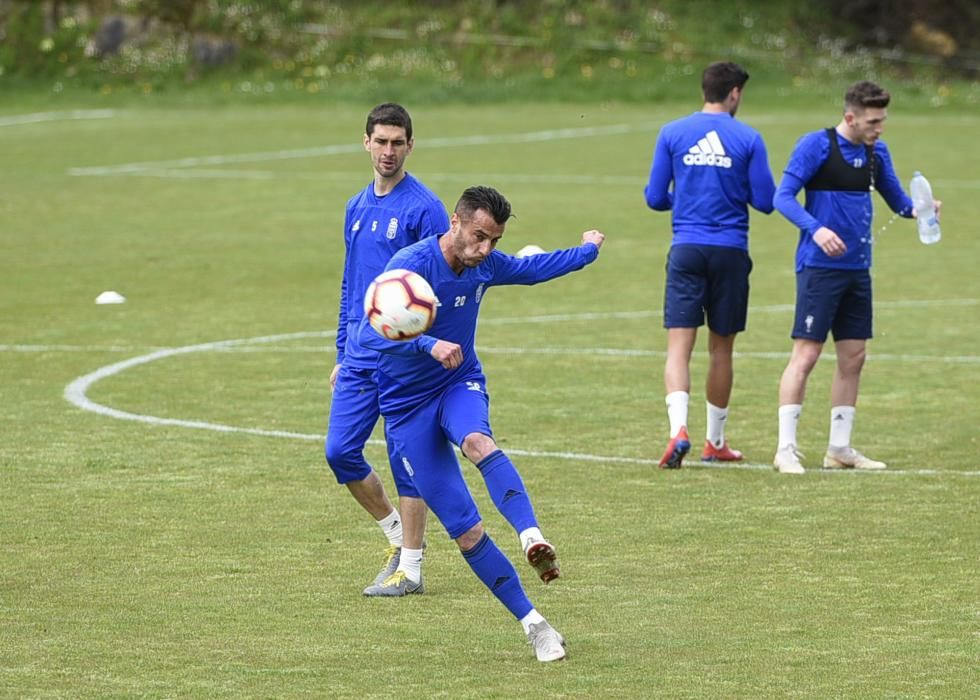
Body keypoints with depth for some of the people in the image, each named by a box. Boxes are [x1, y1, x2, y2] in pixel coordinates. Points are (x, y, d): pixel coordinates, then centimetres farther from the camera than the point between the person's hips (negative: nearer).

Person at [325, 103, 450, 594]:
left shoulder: (423, 208, -9)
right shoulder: (357, 208, 13)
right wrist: (342, 355, 19)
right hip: (359, 355, 7)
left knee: (405, 460, -2)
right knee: (340, 451, 4)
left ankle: (409, 568, 6)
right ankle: (397, 532, 23)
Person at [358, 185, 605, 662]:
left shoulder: (485, 266, -1)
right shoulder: (411, 265, -21)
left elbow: (532, 269, 23)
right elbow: (371, 334, -32)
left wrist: (587, 250, 34)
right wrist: (429, 345, -46)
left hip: (460, 386, 3)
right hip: (408, 404, -3)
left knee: (478, 443, -36)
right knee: (464, 530, -10)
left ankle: (532, 537, -55)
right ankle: (533, 624, -4)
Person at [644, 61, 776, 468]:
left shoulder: (672, 134, 2)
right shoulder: (748, 140, -2)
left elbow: (655, 198, 4)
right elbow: (765, 201, -1)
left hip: (686, 250, 0)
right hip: (731, 251, 0)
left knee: (679, 345, -5)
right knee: (721, 348, 13)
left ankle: (678, 428, -27)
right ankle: (715, 441, 22)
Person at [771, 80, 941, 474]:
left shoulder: (876, 151, 10)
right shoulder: (817, 145, -10)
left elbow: (896, 199, 17)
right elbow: (784, 197, -14)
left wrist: (916, 209, -6)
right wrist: (815, 228, -30)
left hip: (857, 270, 7)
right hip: (820, 266, -7)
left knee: (853, 358, 9)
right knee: (806, 355, -8)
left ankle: (839, 448, 18)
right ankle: (786, 449, -5)